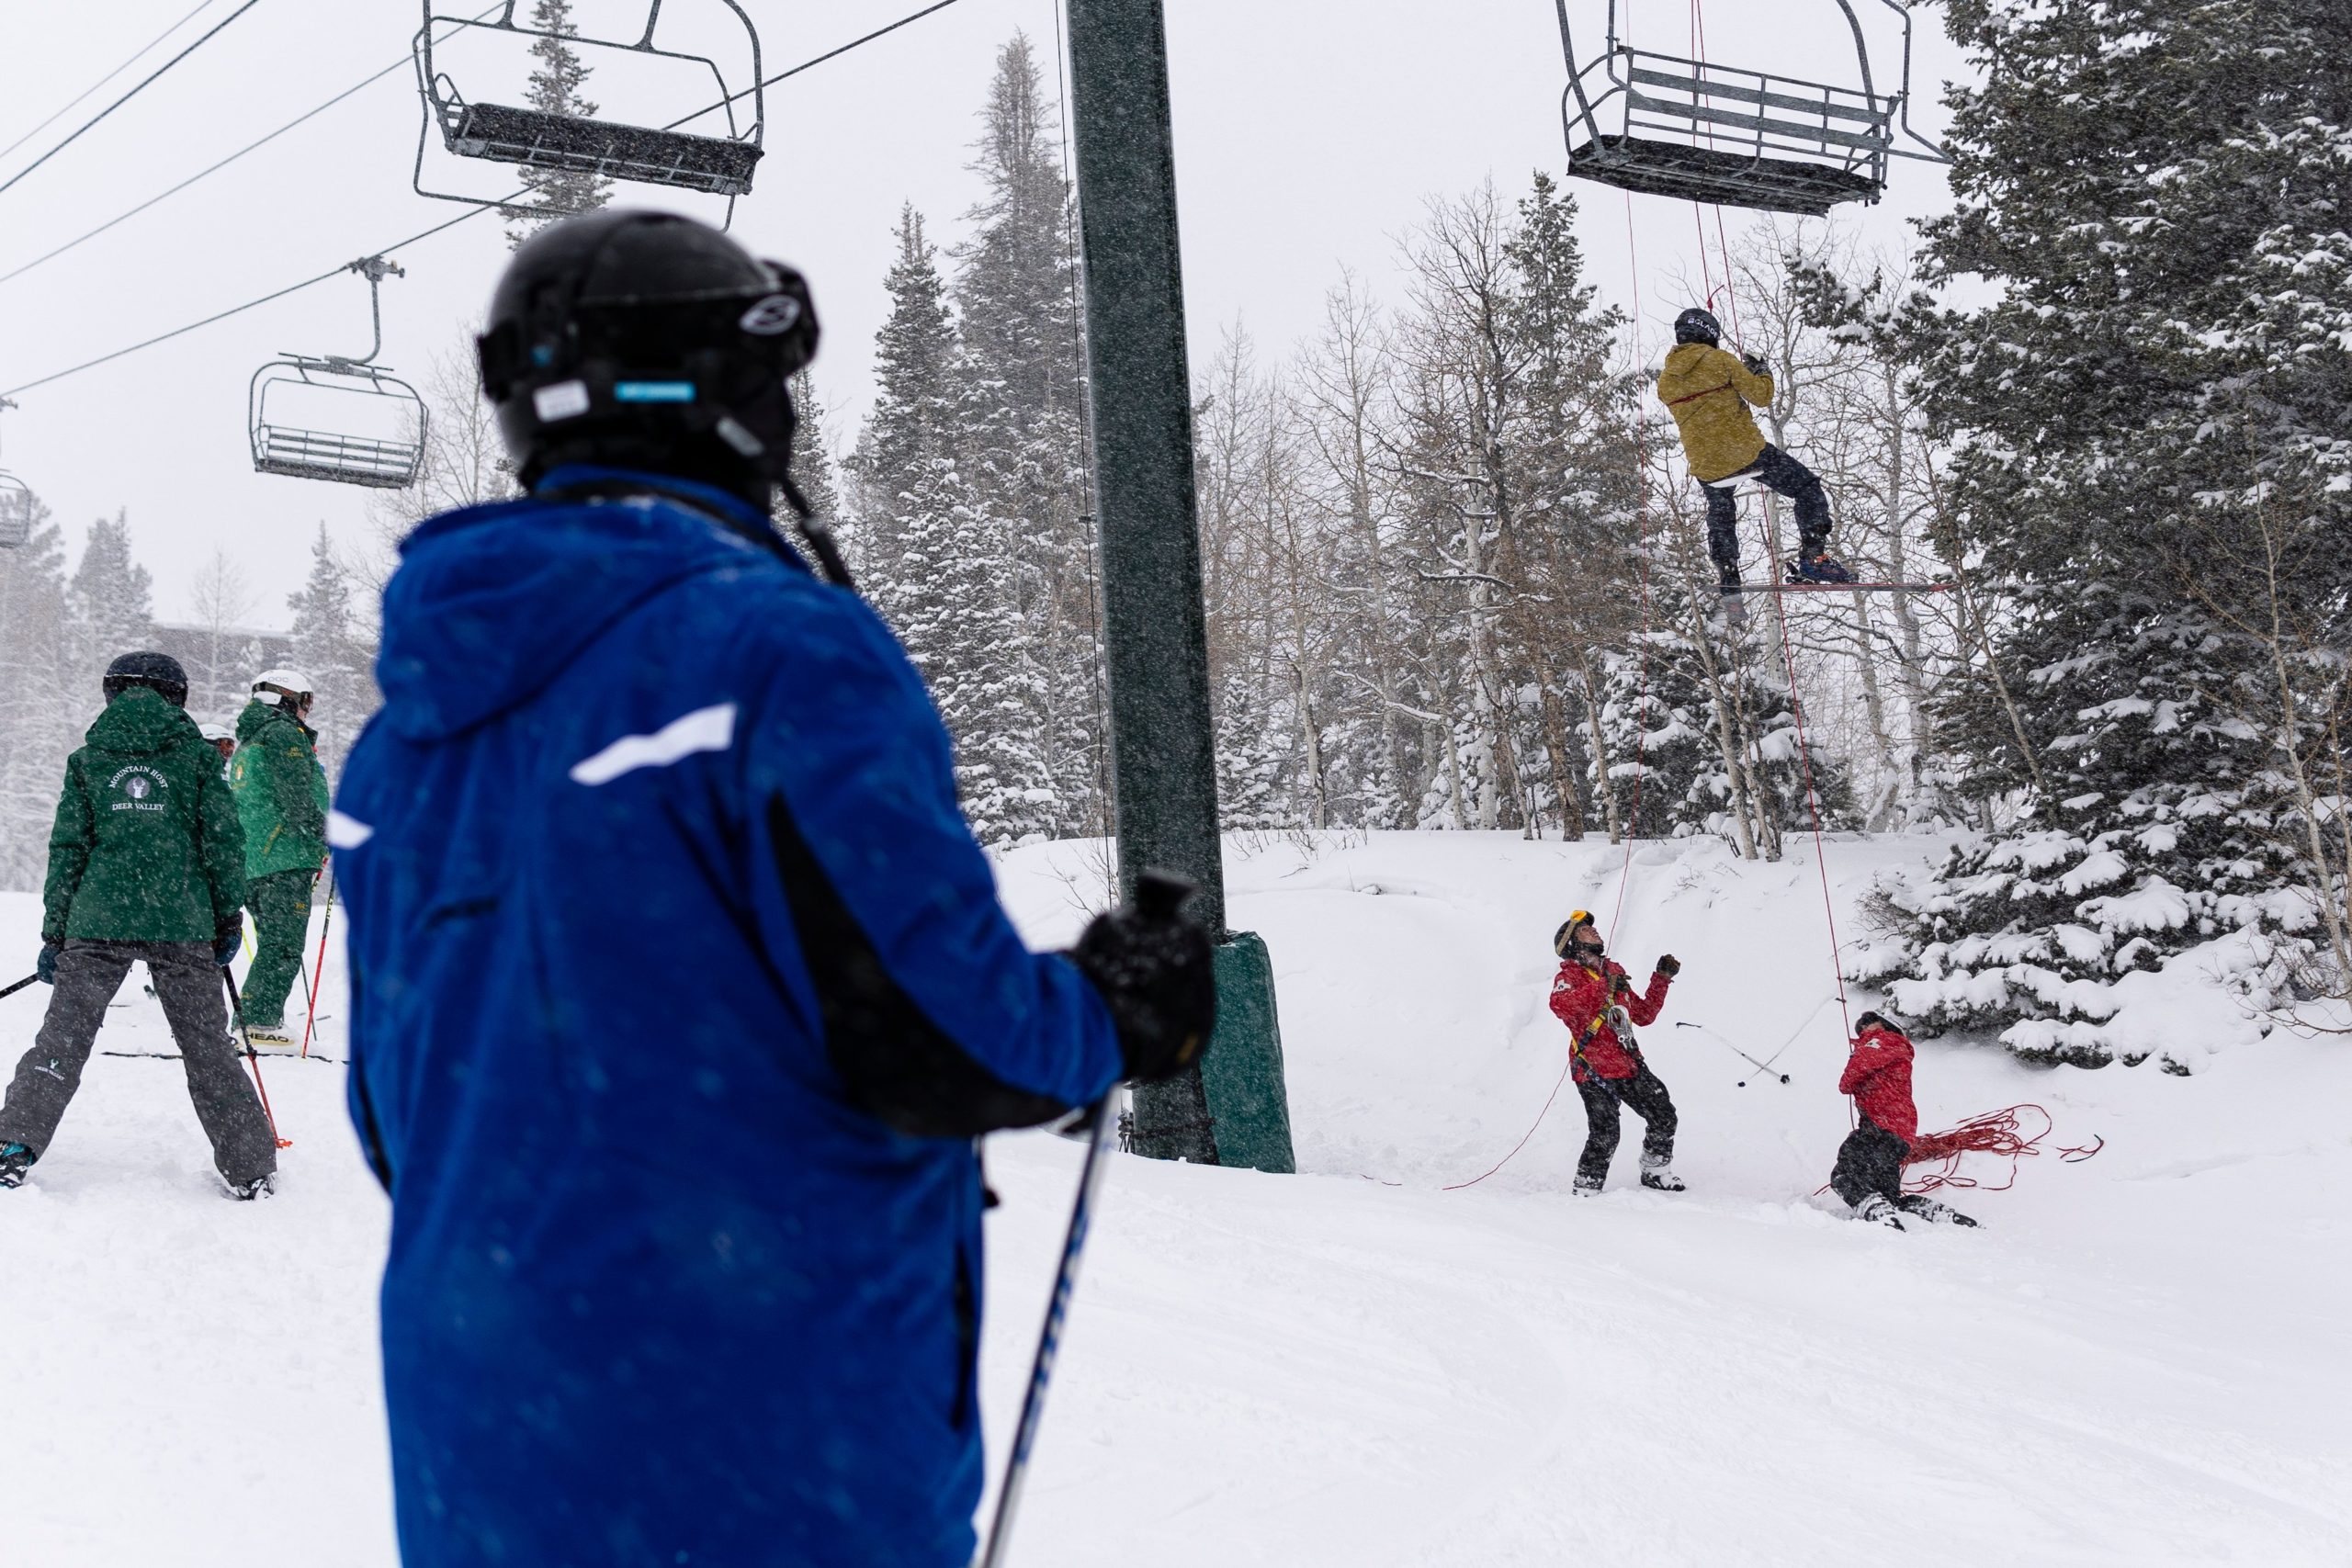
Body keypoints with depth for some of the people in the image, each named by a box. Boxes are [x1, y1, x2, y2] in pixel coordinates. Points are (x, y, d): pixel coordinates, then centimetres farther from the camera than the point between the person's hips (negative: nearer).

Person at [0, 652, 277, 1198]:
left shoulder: (88, 760, 9)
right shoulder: (195, 755, 6)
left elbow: (68, 850, 7)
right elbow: (223, 840, 2)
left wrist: (54, 934, 10)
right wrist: (230, 917, 9)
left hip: (99, 920, 0)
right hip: (183, 925, 0)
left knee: (63, 1037, 6)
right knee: (208, 1048, 5)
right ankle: (249, 1166, 8)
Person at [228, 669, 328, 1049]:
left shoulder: (246, 744, 24)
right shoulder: (284, 734, -7)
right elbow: (297, 798, -17)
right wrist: (329, 841, -13)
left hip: (251, 862, 9)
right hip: (285, 857, -9)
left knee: (272, 945, 14)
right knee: (284, 947, -8)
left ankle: (250, 1021, 12)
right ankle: (261, 1022, -13)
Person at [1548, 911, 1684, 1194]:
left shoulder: (1615, 973, 17)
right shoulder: (1569, 976, -5)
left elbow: (1644, 1015, 25)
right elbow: (1559, 1005, -30)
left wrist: (1661, 979, 17)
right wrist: (1604, 986, -33)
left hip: (1630, 1065, 7)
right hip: (1595, 1071, -7)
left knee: (1663, 1115, 8)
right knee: (1605, 1135, -12)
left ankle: (1656, 1173, 29)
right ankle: (1586, 1189, 6)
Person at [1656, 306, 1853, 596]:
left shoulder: (1665, 381, 5)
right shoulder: (1721, 360, -9)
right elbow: (1761, 396, -6)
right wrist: (1762, 371, 14)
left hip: (1706, 467, 4)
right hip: (1746, 450, -4)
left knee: (1720, 517, 30)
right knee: (1807, 488, 9)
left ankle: (1729, 579, 28)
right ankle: (1812, 556, -4)